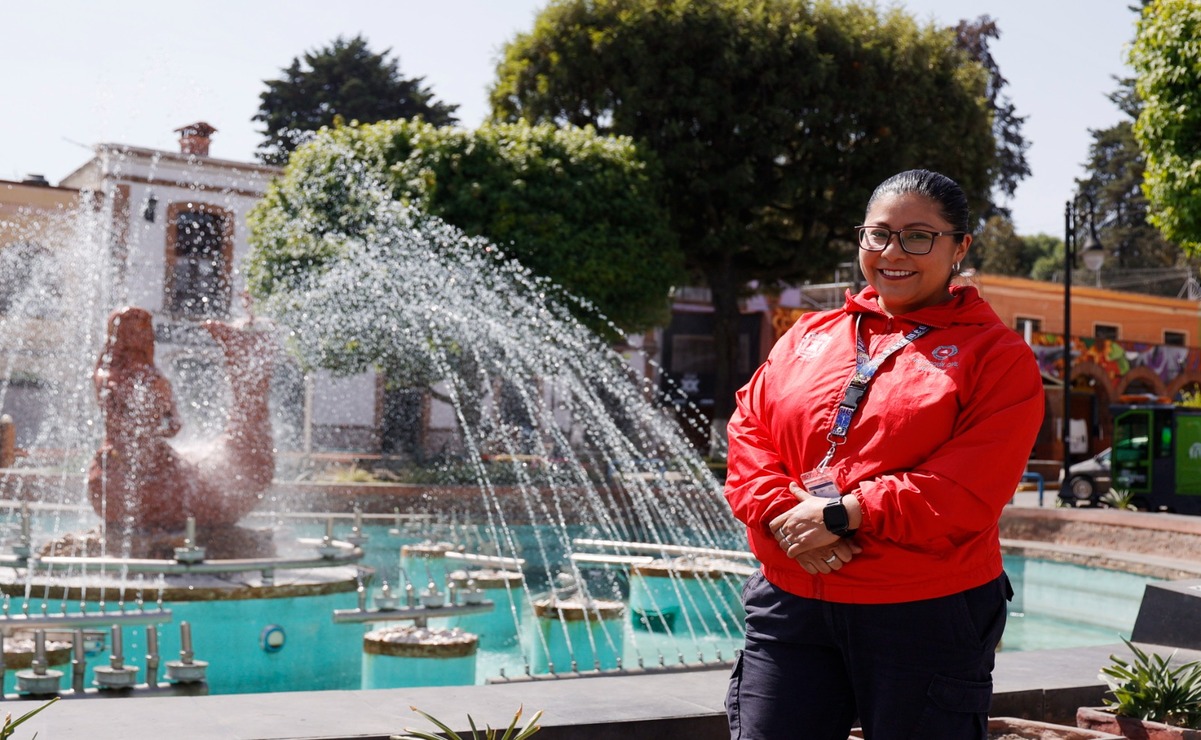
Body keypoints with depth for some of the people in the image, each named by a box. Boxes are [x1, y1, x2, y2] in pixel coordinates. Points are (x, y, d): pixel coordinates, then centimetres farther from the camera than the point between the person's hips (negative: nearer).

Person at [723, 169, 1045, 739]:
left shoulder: (997, 356, -1)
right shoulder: (808, 337, 14)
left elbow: (970, 491, -13)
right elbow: (749, 435, 7)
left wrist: (842, 514, -16)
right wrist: (783, 517, -12)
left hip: (927, 613, -3)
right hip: (790, 605, 4)